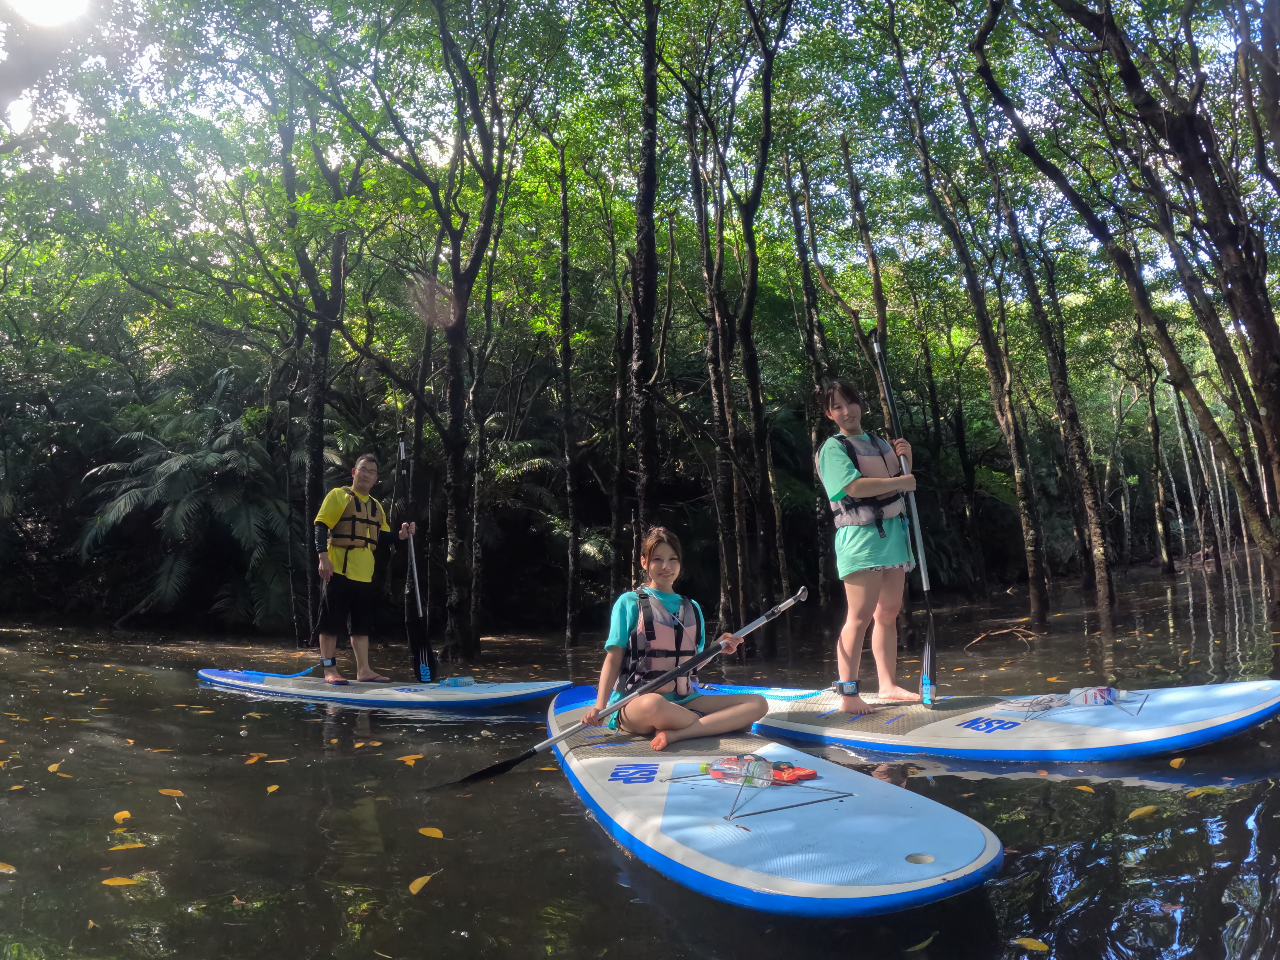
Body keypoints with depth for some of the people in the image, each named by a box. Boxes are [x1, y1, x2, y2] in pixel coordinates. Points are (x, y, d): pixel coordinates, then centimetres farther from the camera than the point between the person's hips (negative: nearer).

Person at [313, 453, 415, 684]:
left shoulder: (376, 506, 18)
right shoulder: (338, 495, -2)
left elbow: (380, 538, 16)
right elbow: (321, 526, -9)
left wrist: (400, 535, -2)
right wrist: (323, 557, -18)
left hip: (364, 574, 7)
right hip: (338, 570, -6)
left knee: (361, 624, 9)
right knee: (331, 622, -2)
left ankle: (363, 670, 14)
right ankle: (329, 670, 5)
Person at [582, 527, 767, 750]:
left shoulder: (692, 608, 14)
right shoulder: (629, 602, 0)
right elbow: (613, 660, -3)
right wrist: (599, 706, -15)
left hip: (682, 702, 6)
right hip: (633, 705, -5)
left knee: (758, 703, -12)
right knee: (653, 704, -43)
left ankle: (676, 734, -26)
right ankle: (718, 723, -14)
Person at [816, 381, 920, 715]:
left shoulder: (879, 443, 16)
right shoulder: (833, 448, -6)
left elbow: (902, 483, 21)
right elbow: (854, 487, -21)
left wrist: (905, 460, 2)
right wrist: (900, 481, -13)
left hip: (893, 532, 7)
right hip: (860, 536, -7)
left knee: (889, 612, 10)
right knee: (860, 616, -13)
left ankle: (888, 686, 18)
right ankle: (848, 694, -11)